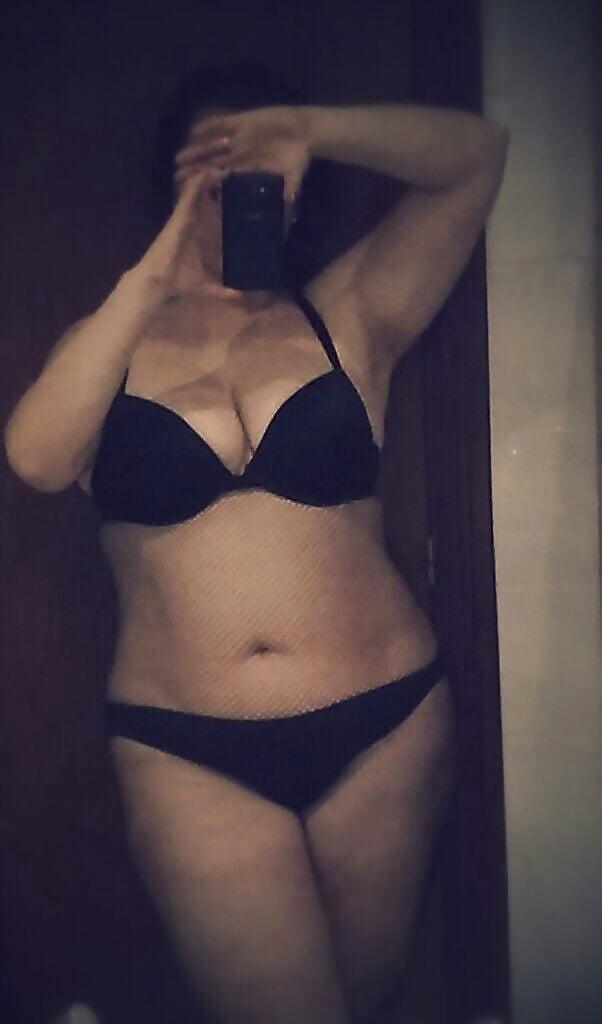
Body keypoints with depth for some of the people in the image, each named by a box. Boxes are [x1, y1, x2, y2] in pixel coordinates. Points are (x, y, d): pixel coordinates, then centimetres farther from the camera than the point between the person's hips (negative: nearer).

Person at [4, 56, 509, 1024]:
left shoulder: (345, 318, 6)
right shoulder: (110, 342, 7)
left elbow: (477, 152, -1)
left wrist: (308, 130, -11)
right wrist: (150, 278, -13)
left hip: (384, 724, 1)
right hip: (186, 753, 0)